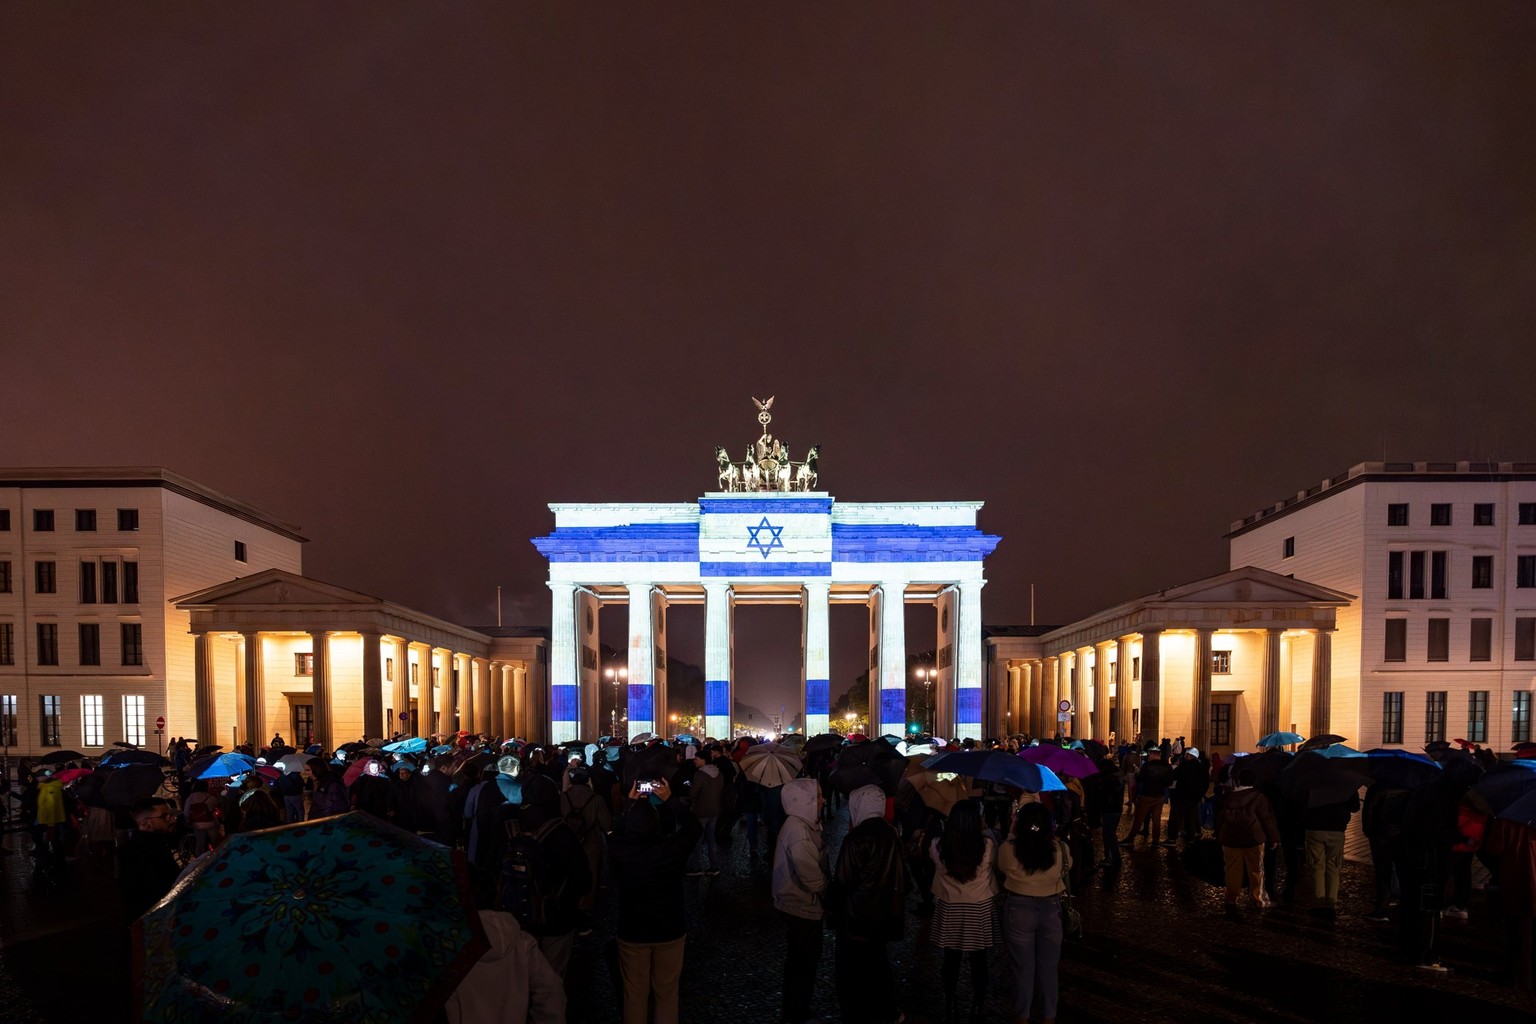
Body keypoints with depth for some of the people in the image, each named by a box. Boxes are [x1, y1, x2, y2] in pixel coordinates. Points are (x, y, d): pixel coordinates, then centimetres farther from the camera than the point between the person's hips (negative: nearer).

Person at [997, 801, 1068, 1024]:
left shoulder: (1009, 849, -20)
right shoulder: (1059, 848, -15)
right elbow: (1067, 866, 8)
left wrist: (1012, 834, 7)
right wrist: (1052, 836, 15)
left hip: (1019, 910, -1)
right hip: (1051, 909, 1)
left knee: (1023, 968, 15)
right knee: (1049, 967, 19)